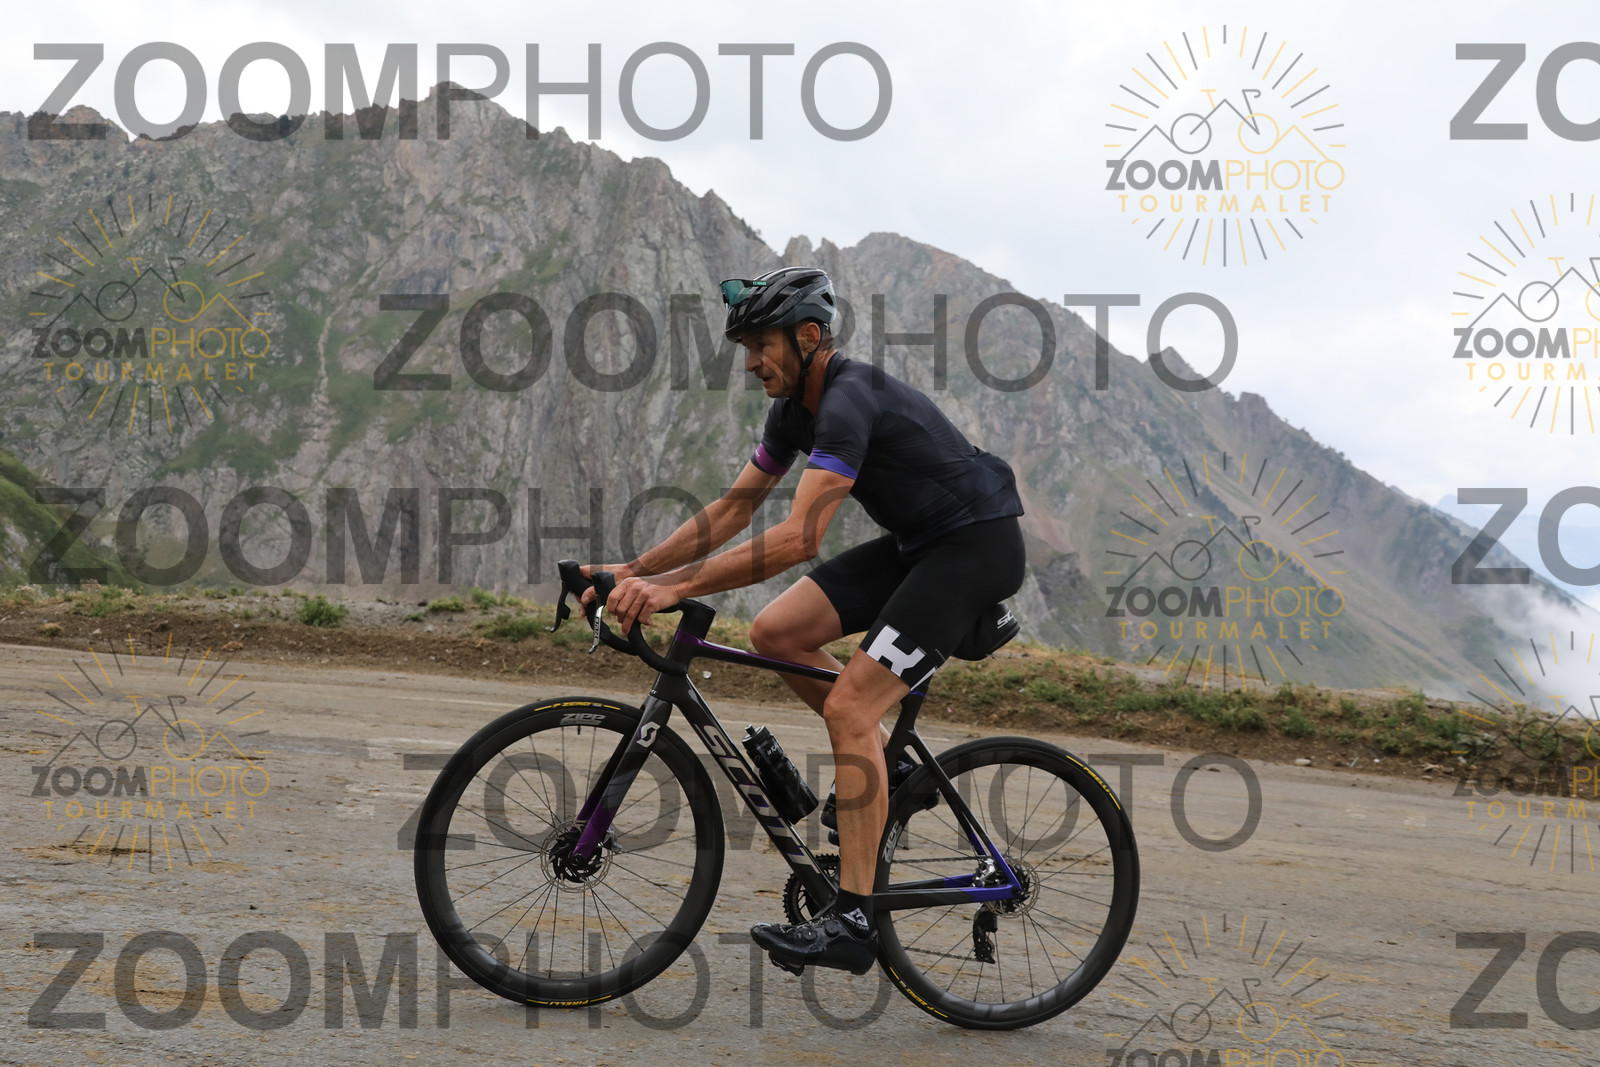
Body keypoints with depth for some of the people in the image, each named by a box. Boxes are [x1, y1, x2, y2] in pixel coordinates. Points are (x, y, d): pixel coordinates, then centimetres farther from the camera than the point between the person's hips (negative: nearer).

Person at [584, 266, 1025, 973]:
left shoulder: (850, 402, -26)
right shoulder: (795, 406, 4)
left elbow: (799, 538, -34)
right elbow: (733, 509, 10)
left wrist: (675, 586, -35)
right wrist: (634, 570, 1)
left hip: (979, 545, -9)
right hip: (915, 543, 9)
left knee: (848, 707, -19)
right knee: (774, 634, -2)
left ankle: (852, 921, -18)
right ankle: (883, 758, 15)